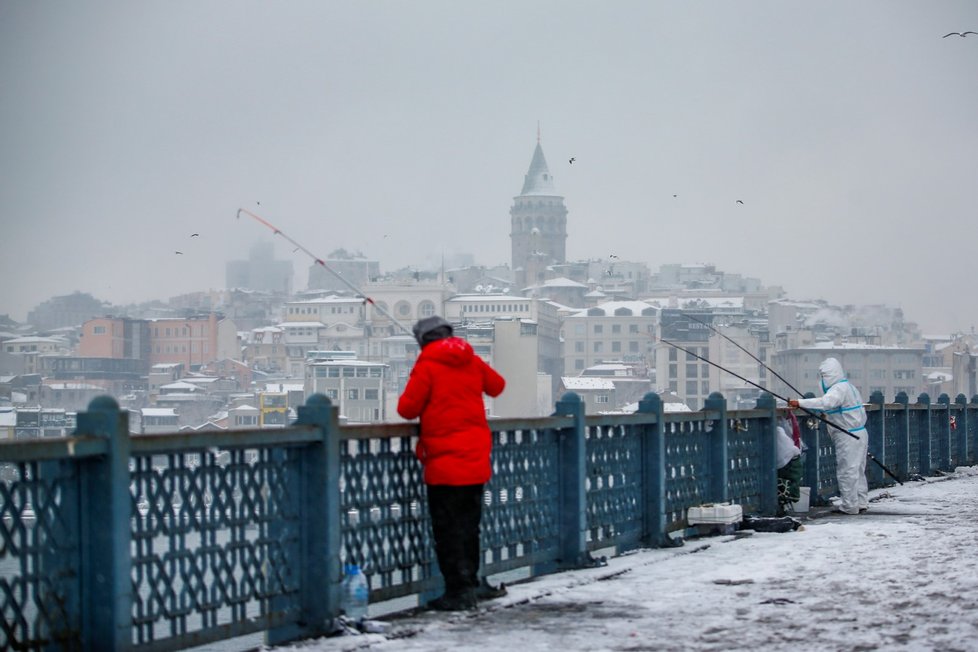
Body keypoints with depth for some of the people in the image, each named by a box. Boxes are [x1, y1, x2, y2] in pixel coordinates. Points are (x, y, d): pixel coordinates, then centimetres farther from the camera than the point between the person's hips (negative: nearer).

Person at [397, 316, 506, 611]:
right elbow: (497, 386, 21)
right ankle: (470, 581, 26)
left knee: (448, 527, -2)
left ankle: (459, 589, -4)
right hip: (476, 459, 6)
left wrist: (409, 402, 11)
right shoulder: (472, 361, 5)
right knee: (469, 523, 17)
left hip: (444, 461, -6)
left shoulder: (426, 366, -11)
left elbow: (408, 408, -10)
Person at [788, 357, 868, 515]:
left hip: (848, 437, -11)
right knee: (858, 470, 15)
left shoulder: (839, 389, -17)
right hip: (859, 434, 11)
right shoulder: (849, 386, 17)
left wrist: (800, 403, -38)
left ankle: (850, 505, 0)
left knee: (846, 471, -4)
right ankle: (861, 502, 21)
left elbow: (825, 402, -35)